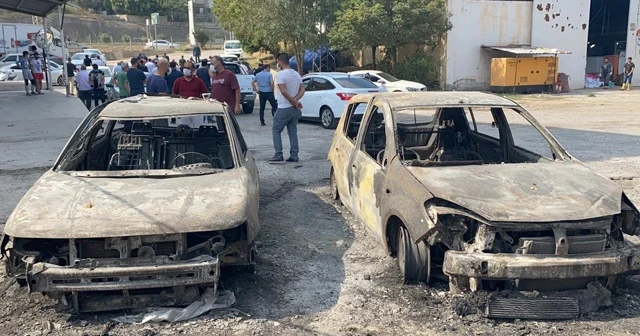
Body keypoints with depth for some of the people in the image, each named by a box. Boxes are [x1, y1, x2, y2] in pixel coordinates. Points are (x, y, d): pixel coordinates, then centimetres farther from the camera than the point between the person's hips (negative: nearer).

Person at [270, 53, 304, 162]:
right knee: (293, 132, 10)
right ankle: (294, 155, 7)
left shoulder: (281, 74, -13)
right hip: (295, 109, 7)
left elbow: (284, 92, -22)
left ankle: (278, 155, -2)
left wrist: (294, 102, -13)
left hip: (284, 108, -7)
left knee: (276, 130, 4)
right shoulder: (296, 74, 11)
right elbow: (302, 90, 7)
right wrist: (295, 101, -7)